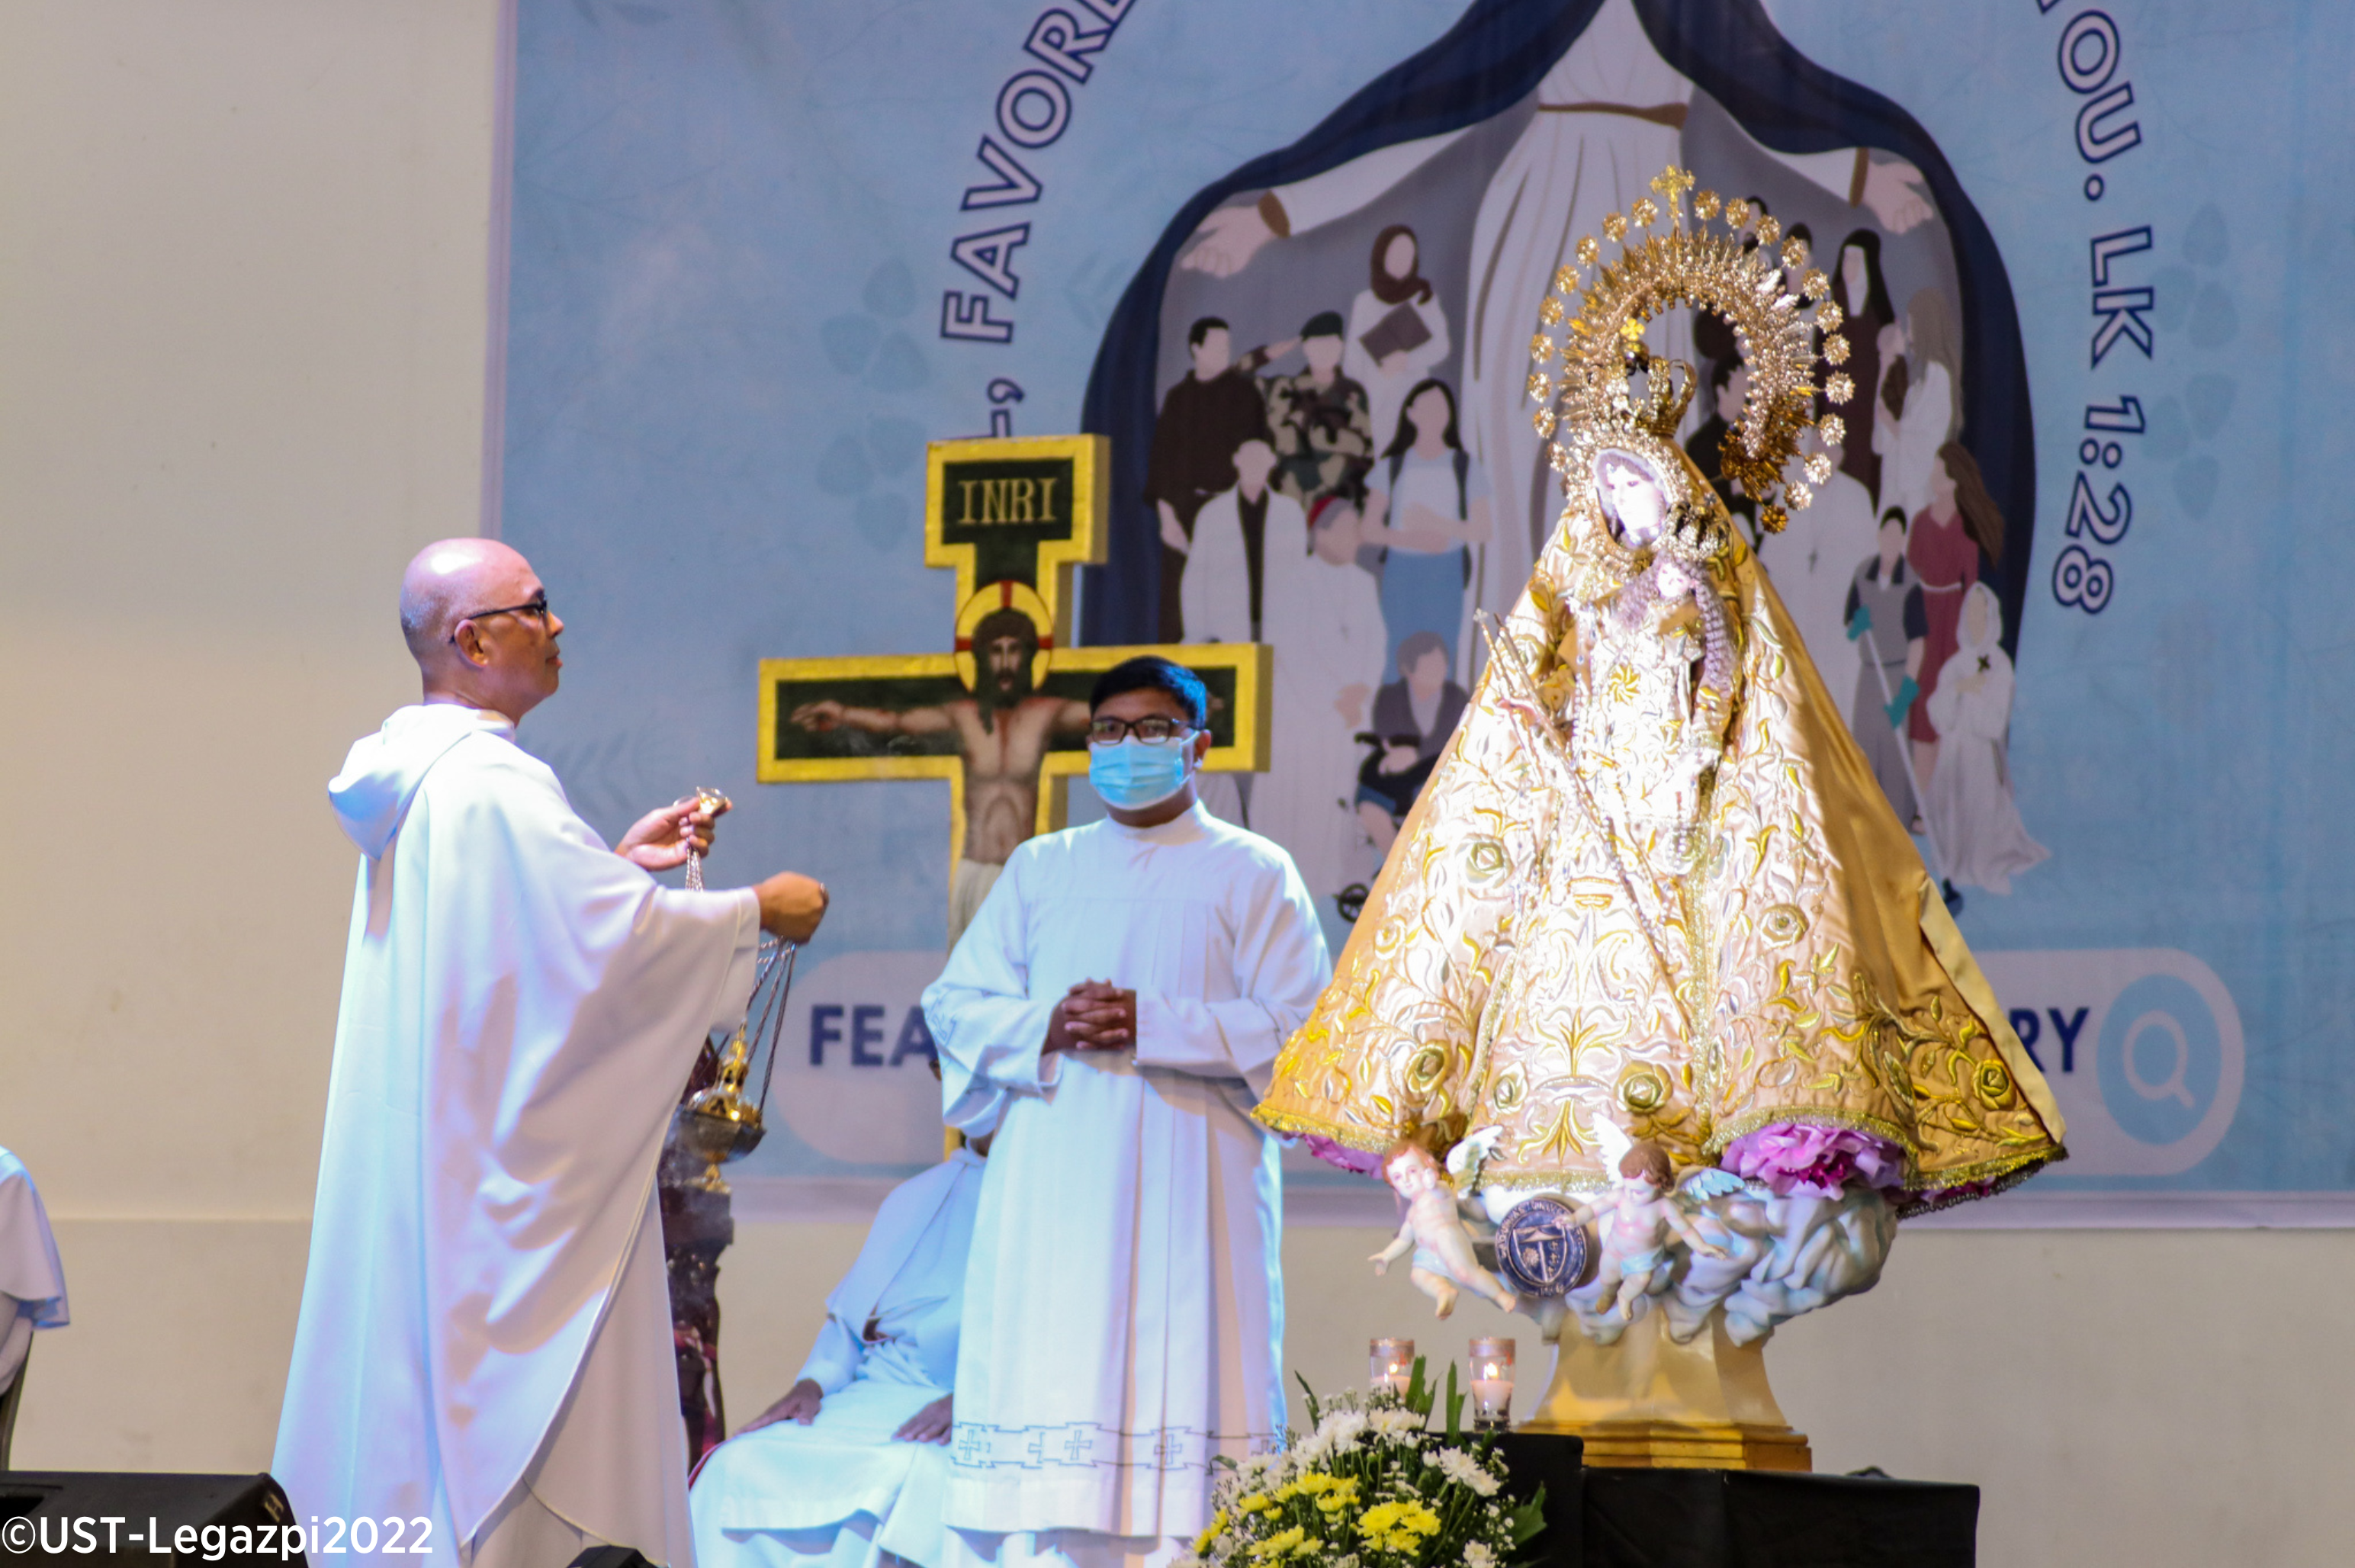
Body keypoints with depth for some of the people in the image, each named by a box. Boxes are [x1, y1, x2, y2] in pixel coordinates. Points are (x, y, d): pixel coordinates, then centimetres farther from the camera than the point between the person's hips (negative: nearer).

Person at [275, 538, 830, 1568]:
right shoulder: (490, 784, -19)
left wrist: (618, 861, 17)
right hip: (512, 1163, -10)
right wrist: (758, 909, -8)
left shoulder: (413, 773, 11)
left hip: (432, 1141, 10)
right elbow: (620, 935, -22)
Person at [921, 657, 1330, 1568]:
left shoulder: (1252, 874, 8)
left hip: (1187, 1186, -3)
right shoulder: (1040, 870, 19)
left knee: (1173, 1384, -10)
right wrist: (1047, 1026, -8)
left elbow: (1299, 1025, -2)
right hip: (1052, 1190, 3)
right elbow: (955, 1004, 13)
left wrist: (1154, 1025, -13)